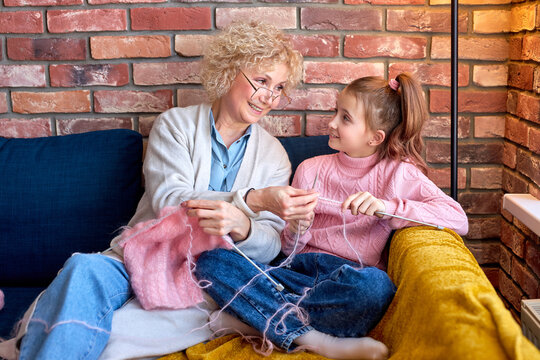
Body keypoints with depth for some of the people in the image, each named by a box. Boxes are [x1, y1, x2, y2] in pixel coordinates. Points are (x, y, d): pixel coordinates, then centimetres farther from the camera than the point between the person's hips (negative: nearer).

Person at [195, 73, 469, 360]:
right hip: (301, 268, 3)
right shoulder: (310, 169, 14)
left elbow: (459, 219, -10)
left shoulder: (398, 172, 4)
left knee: (375, 285, -40)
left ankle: (258, 319, -20)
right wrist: (296, 230, -10)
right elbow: (287, 249, 14)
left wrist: (386, 206, -20)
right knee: (210, 260, -20)